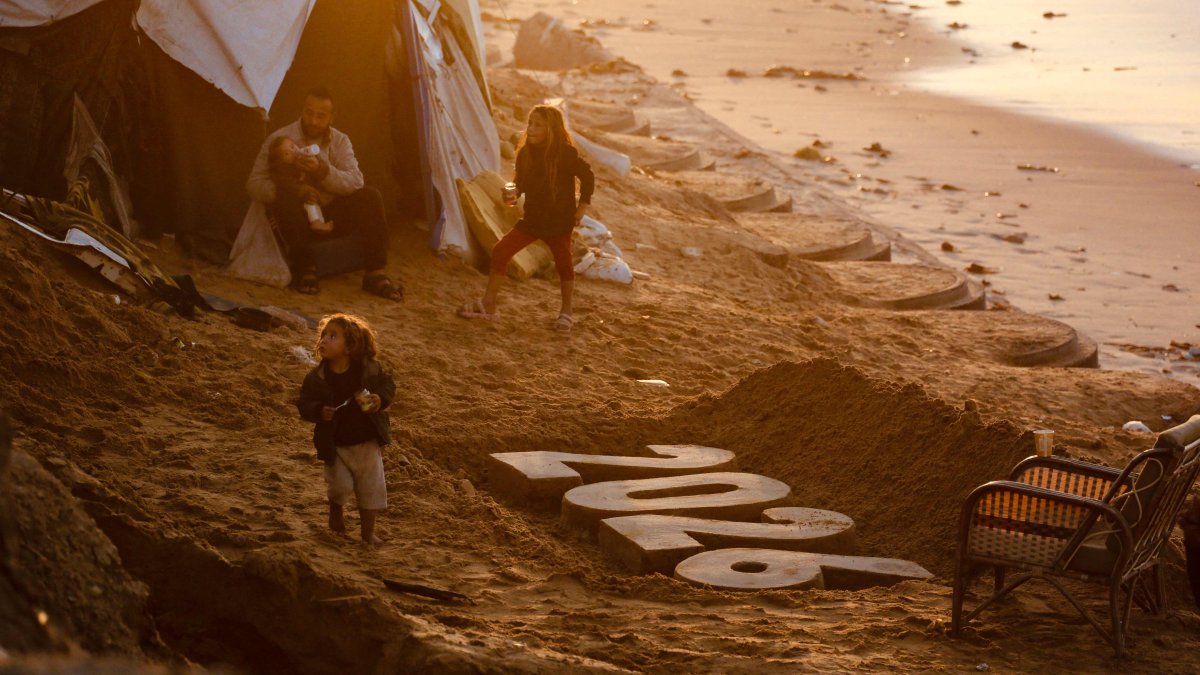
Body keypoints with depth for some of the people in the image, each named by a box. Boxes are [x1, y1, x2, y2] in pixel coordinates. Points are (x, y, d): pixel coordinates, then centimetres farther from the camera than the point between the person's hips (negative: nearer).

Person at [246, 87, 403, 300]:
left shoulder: (340, 141, 3)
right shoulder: (279, 139, -6)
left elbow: (355, 182, -11)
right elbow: (254, 184, -11)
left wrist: (324, 171, -31)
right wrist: (295, 191, -27)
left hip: (331, 215, 3)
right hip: (298, 218, -3)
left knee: (370, 197, -20)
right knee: (288, 201, -37)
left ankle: (375, 275, -19)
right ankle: (304, 271, -20)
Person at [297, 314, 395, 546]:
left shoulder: (370, 369, -9)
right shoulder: (316, 378, -11)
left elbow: (387, 385, 2)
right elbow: (304, 403, -7)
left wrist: (381, 399, -18)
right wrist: (319, 411, -27)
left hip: (367, 442, 1)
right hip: (336, 445, -1)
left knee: (371, 487, 6)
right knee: (340, 486, -4)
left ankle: (368, 529, 25)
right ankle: (336, 510, 32)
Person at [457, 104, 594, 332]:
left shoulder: (566, 154, -17)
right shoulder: (525, 153, -2)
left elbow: (587, 177, -6)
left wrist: (582, 207, -5)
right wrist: (513, 195, -9)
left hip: (559, 221, -5)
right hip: (532, 219, 5)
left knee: (563, 263, 6)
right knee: (500, 251, -3)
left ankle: (566, 313, 26)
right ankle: (488, 305, 7)